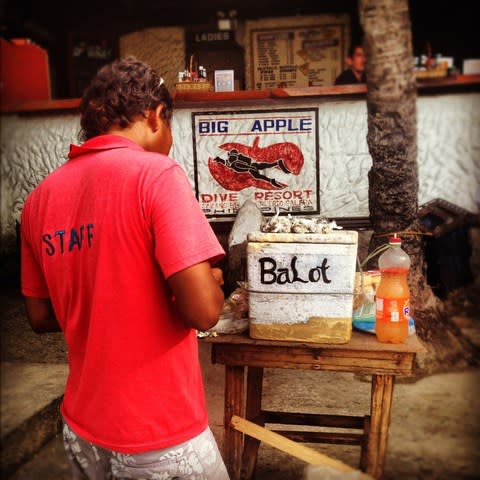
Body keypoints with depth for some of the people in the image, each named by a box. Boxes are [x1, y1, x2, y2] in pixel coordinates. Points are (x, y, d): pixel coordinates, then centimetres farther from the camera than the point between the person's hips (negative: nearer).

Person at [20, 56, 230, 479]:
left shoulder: (40, 198, 0)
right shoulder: (156, 174, -18)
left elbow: (41, 317, 9)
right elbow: (204, 311, -23)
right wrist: (212, 283, -3)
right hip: (160, 437, -5)